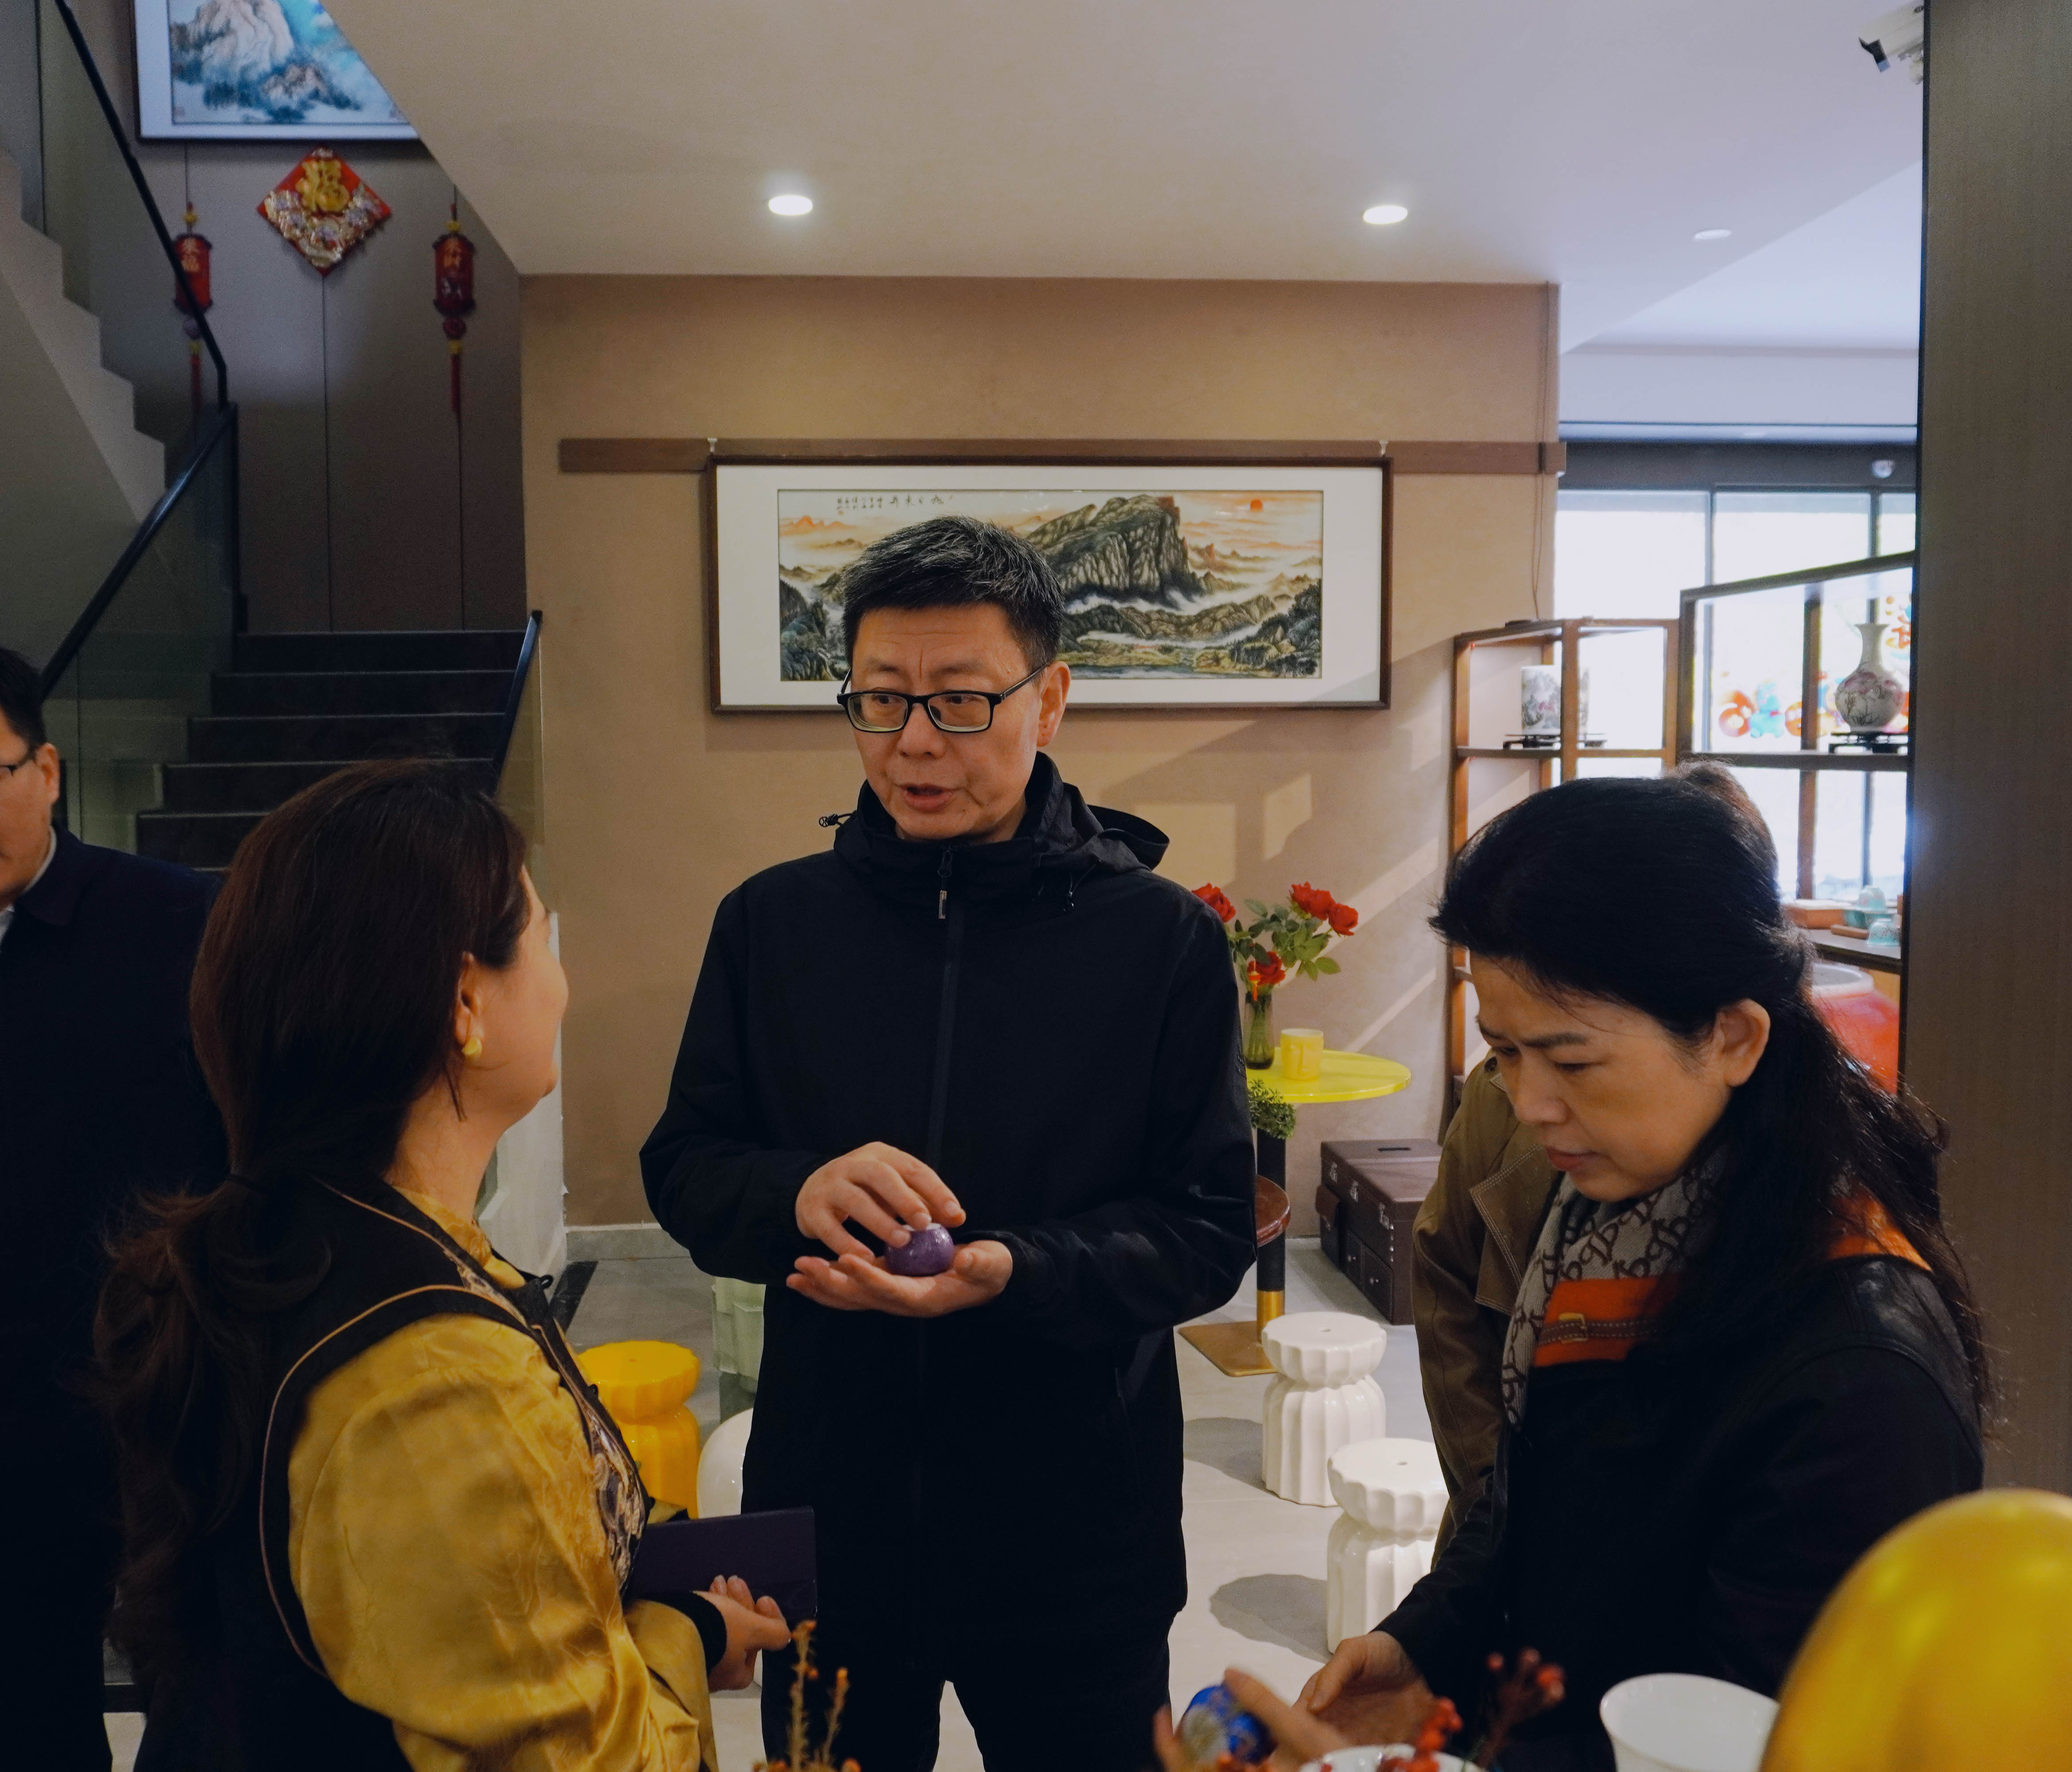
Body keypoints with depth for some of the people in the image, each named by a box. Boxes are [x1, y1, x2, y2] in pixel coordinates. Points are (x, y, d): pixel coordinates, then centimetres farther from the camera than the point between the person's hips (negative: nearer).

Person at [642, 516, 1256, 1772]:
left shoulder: (1164, 938, -9)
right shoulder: (771, 923, -1)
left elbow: (1212, 1230, -9)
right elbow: (684, 1171, 2)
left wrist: (1013, 1271, -26)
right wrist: (798, 1196, -21)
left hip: (1077, 1532, -2)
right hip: (825, 1509, 2)